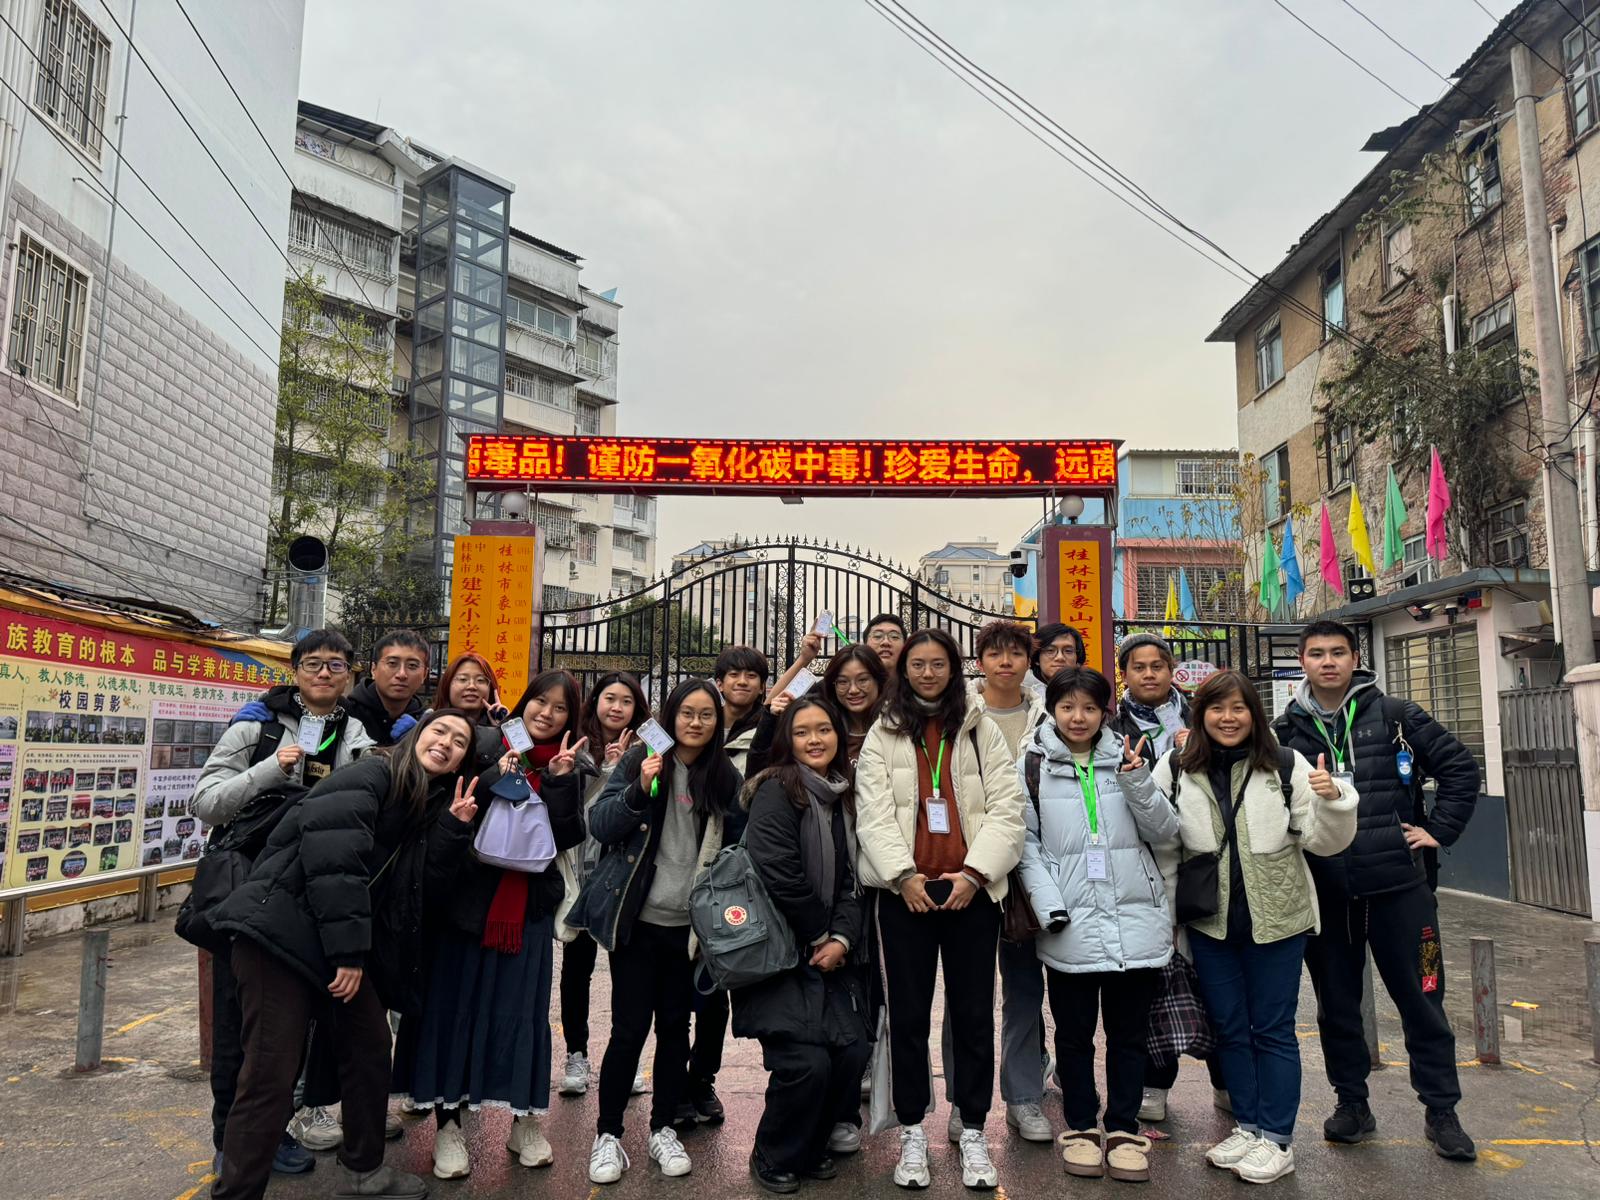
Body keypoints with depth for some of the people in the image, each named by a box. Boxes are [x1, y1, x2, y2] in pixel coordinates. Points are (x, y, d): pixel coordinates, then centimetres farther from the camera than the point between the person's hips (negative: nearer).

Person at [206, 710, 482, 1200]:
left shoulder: (428, 802, 13)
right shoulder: (373, 774, -13)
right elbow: (332, 855, -22)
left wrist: (452, 829, -4)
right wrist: (348, 950, -19)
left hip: (333, 939, 9)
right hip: (279, 928, -9)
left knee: (370, 1042, 13)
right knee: (272, 1075, -8)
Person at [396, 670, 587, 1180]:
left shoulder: (568, 767, 5)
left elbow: (569, 838, -6)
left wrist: (560, 780, -16)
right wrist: (494, 778, -18)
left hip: (529, 906, 1)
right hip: (467, 896, -1)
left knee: (522, 1009, 8)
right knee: (454, 1004, 6)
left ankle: (524, 1119, 23)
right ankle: (447, 1122, 20)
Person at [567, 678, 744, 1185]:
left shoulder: (726, 776, 3)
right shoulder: (639, 761, -3)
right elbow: (599, 825, -8)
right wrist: (640, 790, -21)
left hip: (692, 925, 2)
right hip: (639, 920, -2)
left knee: (675, 1027, 12)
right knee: (629, 1028, 1)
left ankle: (663, 1129, 28)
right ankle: (607, 1135, 18)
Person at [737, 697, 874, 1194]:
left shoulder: (844, 798, 11)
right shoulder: (776, 790, -11)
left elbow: (851, 879, 7)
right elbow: (778, 876, -19)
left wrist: (842, 938, -8)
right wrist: (818, 936, -9)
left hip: (829, 952, 7)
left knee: (853, 1050, -4)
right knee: (807, 1061, -14)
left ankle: (811, 1147, 23)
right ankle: (772, 1158, 14)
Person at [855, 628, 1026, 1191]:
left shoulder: (982, 730, 9)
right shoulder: (882, 735, 8)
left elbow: (1006, 807, 1)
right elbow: (873, 814, -2)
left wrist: (973, 873, -11)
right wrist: (903, 875, -14)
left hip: (971, 889, 0)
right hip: (904, 890, 0)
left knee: (974, 1013, 7)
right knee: (908, 1014, 7)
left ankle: (972, 1132, 20)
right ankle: (912, 1133, 19)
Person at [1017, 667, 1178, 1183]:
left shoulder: (1128, 757, 7)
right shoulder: (1033, 765, 0)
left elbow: (1164, 831, 3)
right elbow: (1025, 842, -2)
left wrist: (1136, 781, -13)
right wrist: (1047, 904, -13)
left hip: (1135, 920, 2)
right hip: (1069, 925, -2)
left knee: (1128, 1032, 12)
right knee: (1074, 1032, 11)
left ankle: (1123, 1130, 25)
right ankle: (1081, 1128, 26)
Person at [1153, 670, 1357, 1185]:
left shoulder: (1287, 766, -6)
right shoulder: (1175, 770, -2)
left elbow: (1321, 841, -2)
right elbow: (1164, 849, 5)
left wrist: (1332, 799, -22)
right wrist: (1167, 920, 6)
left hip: (1276, 920, -2)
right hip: (1209, 924, 2)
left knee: (1272, 1029, 7)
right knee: (1229, 1027, 13)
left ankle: (1277, 1138, 21)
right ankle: (1248, 1126, 30)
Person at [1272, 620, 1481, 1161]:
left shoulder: (1394, 715, 0)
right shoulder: (1286, 729, 3)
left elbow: (1461, 767, 4)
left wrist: (1438, 830, 0)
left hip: (1398, 882, -1)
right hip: (1324, 890, 2)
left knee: (1421, 997, 6)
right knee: (1336, 1003, 12)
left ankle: (1441, 1110, 21)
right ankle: (1351, 1103, 27)